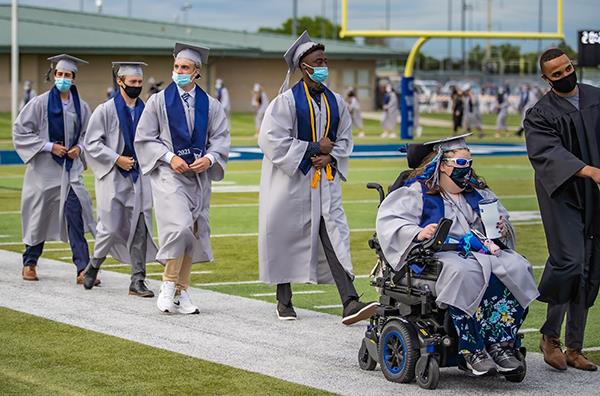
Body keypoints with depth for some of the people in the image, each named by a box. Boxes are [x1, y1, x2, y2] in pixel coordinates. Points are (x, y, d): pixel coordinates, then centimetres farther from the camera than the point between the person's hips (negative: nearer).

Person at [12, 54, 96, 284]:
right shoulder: (41, 103, -6)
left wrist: (79, 147, -3)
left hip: (70, 169, 2)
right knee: (39, 215, 8)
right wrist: (49, 146, -12)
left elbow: (88, 134, 17)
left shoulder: (81, 106, 3)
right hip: (44, 168, -2)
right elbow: (20, 131, -5)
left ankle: (82, 268, -14)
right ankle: (29, 262, 28)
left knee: (75, 214, -11)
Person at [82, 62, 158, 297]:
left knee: (139, 229, -1)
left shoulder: (146, 111, 7)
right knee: (111, 228, -3)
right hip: (113, 178, -3)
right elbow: (91, 143, -5)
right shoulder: (105, 110, -4)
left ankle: (137, 281, 4)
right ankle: (94, 266, 24)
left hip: (139, 178, 3)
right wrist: (116, 159, -13)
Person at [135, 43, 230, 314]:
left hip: (199, 177, 4)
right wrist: (169, 157, -13)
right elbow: (144, 138, 0)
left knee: (193, 234, 6)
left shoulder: (210, 105, 7)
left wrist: (209, 158, -14)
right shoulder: (159, 101, 1)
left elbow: (220, 139, 6)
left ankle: (181, 292, 15)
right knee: (179, 227, -20)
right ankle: (168, 285, -6)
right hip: (169, 174, -4)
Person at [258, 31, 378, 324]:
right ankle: (284, 301, 23)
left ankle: (350, 303, -19)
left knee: (334, 235, -9)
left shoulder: (335, 102, 9)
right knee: (286, 237, 6)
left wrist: (330, 156, -7)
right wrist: (315, 148, -12)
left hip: (325, 180, 4)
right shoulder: (287, 100, -7)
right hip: (292, 181, -3)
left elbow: (344, 139, 15)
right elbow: (273, 140, -14)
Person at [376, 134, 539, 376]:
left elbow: (502, 217, 33)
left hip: (483, 250, 6)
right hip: (441, 253, -5)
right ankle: (472, 350, -34)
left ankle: (501, 346, -28)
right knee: (466, 273, -39)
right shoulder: (418, 192, 7)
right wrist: (417, 233, -23)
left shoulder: (478, 191, 26)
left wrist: (503, 227, 7)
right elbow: (389, 220, -4)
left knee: (517, 268, -25)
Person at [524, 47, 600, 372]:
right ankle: (550, 336, -1)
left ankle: (574, 348, 13)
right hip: (563, 196, -4)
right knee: (569, 262, -19)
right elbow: (549, 153, -17)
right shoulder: (540, 115, -2)